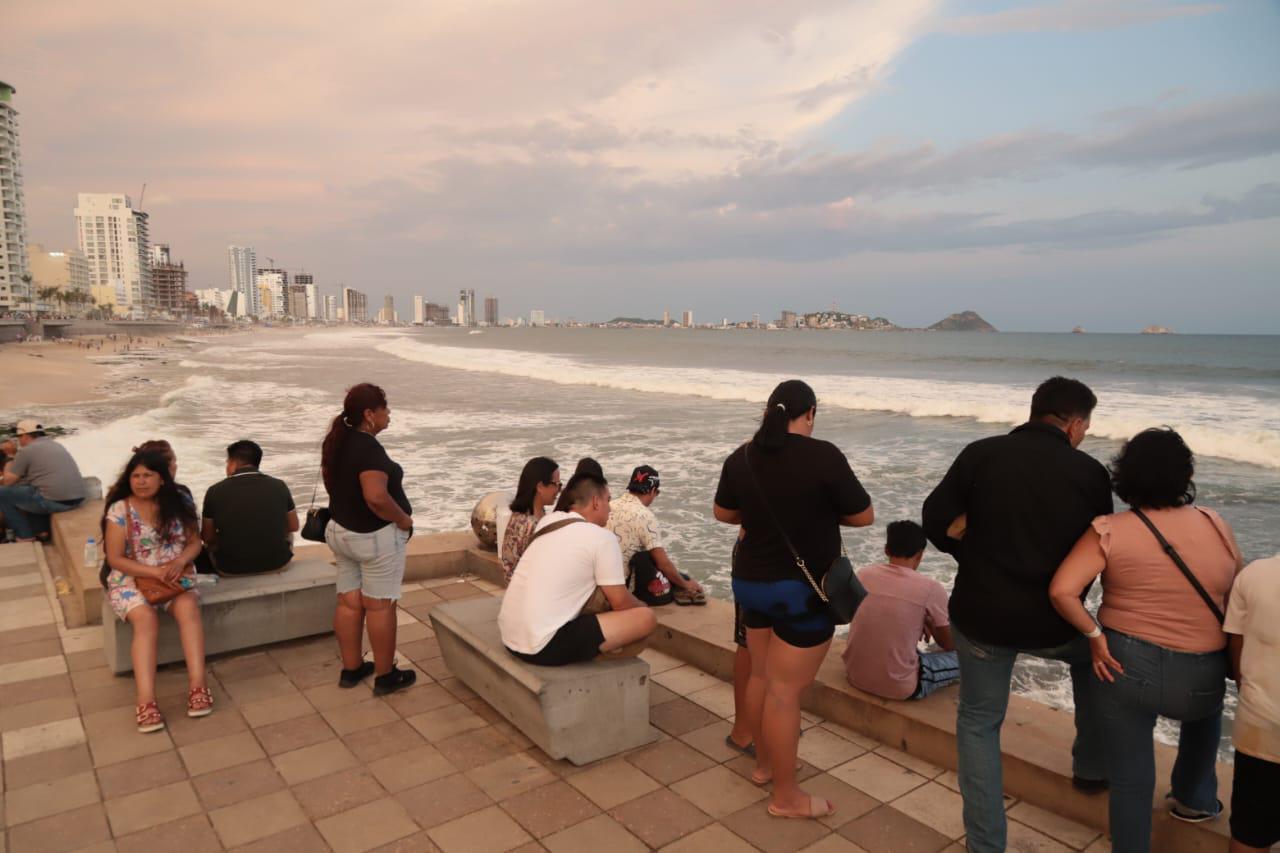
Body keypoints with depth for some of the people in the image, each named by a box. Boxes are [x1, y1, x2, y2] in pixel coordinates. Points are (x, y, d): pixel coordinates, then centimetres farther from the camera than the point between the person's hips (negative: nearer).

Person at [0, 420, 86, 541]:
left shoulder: (26, 450, -3)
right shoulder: (57, 445, 21)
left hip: (53, 501, -8)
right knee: (27, 490, 33)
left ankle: (25, 536, 13)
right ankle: (41, 530, 28)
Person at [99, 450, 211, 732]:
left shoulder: (180, 503, 2)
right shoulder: (119, 510, -6)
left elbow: (195, 542, 5)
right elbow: (115, 559, -7)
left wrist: (180, 562, -17)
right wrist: (156, 572, -19)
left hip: (176, 574, 2)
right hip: (132, 578, -2)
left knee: (188, 609, -29)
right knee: (146, 620, -30)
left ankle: (197, 684, -32)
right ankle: (146, 701, -36)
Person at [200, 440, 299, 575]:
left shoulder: (215, 491, -7)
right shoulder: (279, 486, -5)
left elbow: (207, 537, 5)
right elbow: (293, 527, 8)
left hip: (231, 568, 0)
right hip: (277, 563, 1)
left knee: (210, 544, 31)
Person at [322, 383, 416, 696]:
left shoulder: (336, 441, 5)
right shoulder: (368, 448, -25)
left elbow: (331, 481, 18)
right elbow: (376, 496, -35)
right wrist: (403, 519, -20)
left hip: (340, 530, 9)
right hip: (376, 536, -9)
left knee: (349, 602, 15)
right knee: (379, 606, 2)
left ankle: (351, 668, 26)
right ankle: (385, 676, 13)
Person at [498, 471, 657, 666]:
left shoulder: (548, 521, 10)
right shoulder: (602, 537, -10)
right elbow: (620, 603, -3)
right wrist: (642, 607, 19)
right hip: (544, 647, -9)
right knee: (646, 618, -4)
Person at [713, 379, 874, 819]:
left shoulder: (740, 457, -1)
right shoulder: (823, 455, -19)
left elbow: (723, 513, 14)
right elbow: (864, 516, -8)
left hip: (751, 581, 7)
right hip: (802, 589, -6)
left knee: (761, 675, 21)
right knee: (785, 690, 1)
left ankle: (763, 763, 38)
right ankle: (785, 796, 15)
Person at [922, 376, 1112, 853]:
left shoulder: (982, 454, -6)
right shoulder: (1090, 472, -5)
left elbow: (937, 522, -5)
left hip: (981, 616, 0)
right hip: (1052, 623, 1)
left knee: (979, 723, 17)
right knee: (1091, 653, 35)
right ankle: (1092, 768, 44)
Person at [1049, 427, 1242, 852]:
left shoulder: (1110, 530, -12)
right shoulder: (1217, 526, -2)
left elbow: (1061, 591, -22)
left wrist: (1095, 635, -8)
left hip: (1124, 665, -3)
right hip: (1199, 678, 3)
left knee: (1130, 778, 13)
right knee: (1206, 710, 39)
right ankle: (1195, 799, 51)